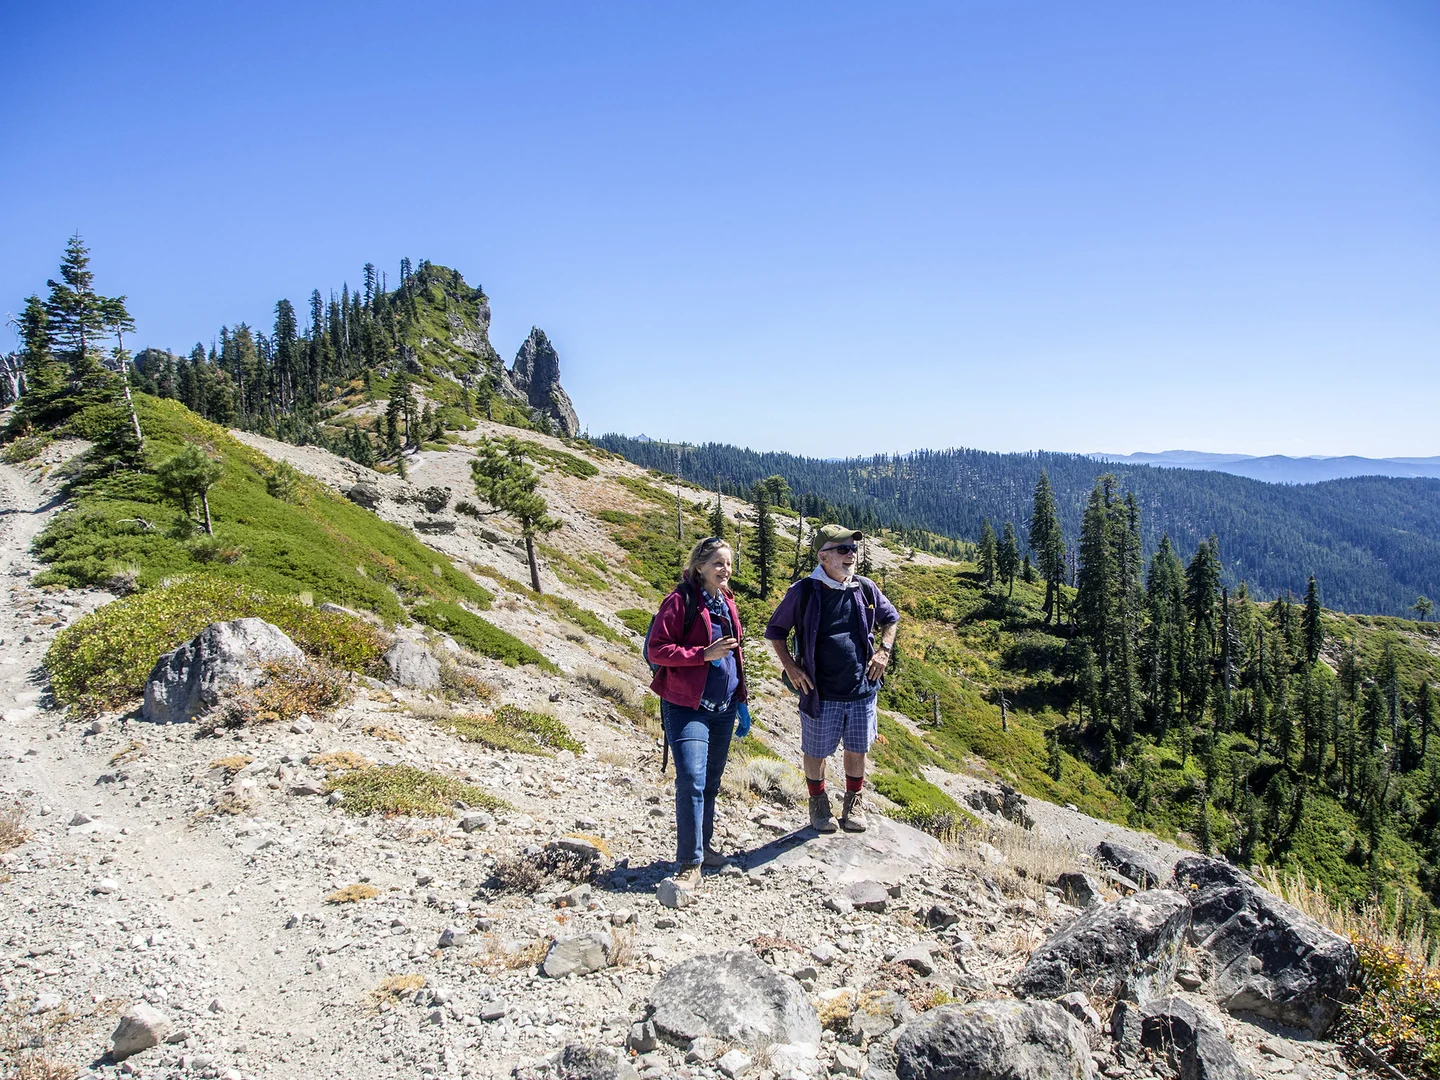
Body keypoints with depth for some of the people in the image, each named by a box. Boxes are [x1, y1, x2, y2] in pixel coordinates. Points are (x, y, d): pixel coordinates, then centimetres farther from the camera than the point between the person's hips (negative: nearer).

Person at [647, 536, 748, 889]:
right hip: (687, 705, -7)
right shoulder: (680, 600, -11)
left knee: (711, 781, 15)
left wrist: (741, 700, 18)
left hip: (722, 707, 7)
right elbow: (656, 650, -15)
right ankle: (689, 862, -6)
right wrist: (704, 653, -22)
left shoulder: (727, 602, 11)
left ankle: (705, 845, 29)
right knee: (691, 780, -14)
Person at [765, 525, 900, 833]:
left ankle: (853, 803, 36)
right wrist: (790, 666, -6)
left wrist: (884, 650, 6)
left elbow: (891, 618, 19)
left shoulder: (866, 589, 0)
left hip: (862, 691, 3)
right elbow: (774, 631, 2)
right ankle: (818, 803, 33)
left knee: (857, 751, 15)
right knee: (816, 752, 11)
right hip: (820, 693, -3)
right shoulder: (803, 592, -10)